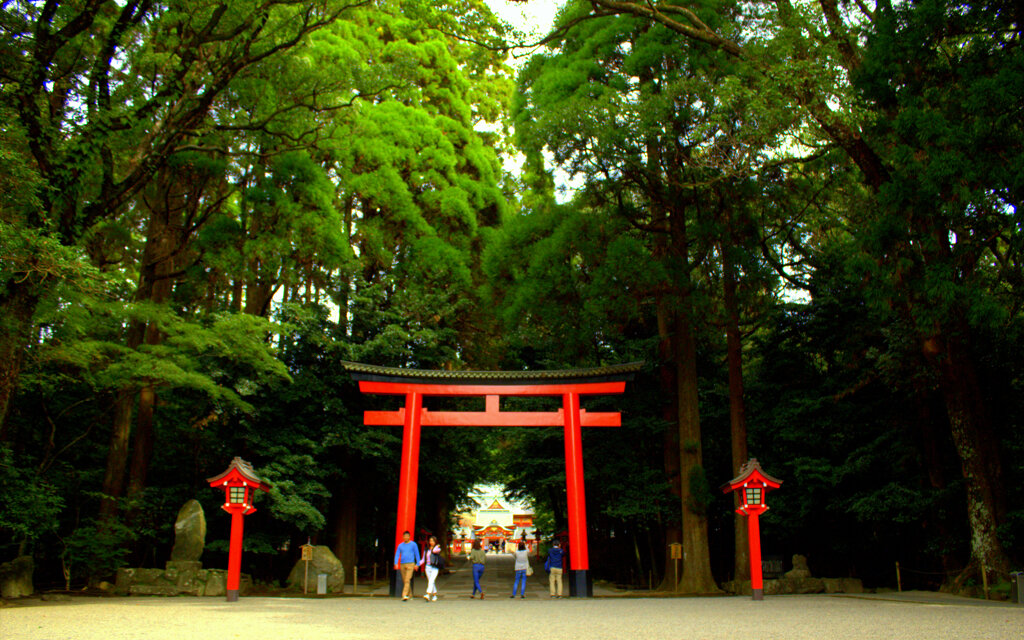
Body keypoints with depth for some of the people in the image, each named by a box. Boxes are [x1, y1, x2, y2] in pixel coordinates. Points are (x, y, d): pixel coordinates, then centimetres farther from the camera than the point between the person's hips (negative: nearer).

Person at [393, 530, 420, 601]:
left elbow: (417, 554, 4)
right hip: (402, 565, 4)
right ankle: (410, 595, 23)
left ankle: (405, 595, -22)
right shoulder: (400, 545, 11)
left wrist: (417, 564, -2)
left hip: (410, 564, -4)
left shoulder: (413, 544, 2)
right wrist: (396, 563, -8)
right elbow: (397, 555, 6)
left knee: (407, 580, -16)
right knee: (404, 581, 9)